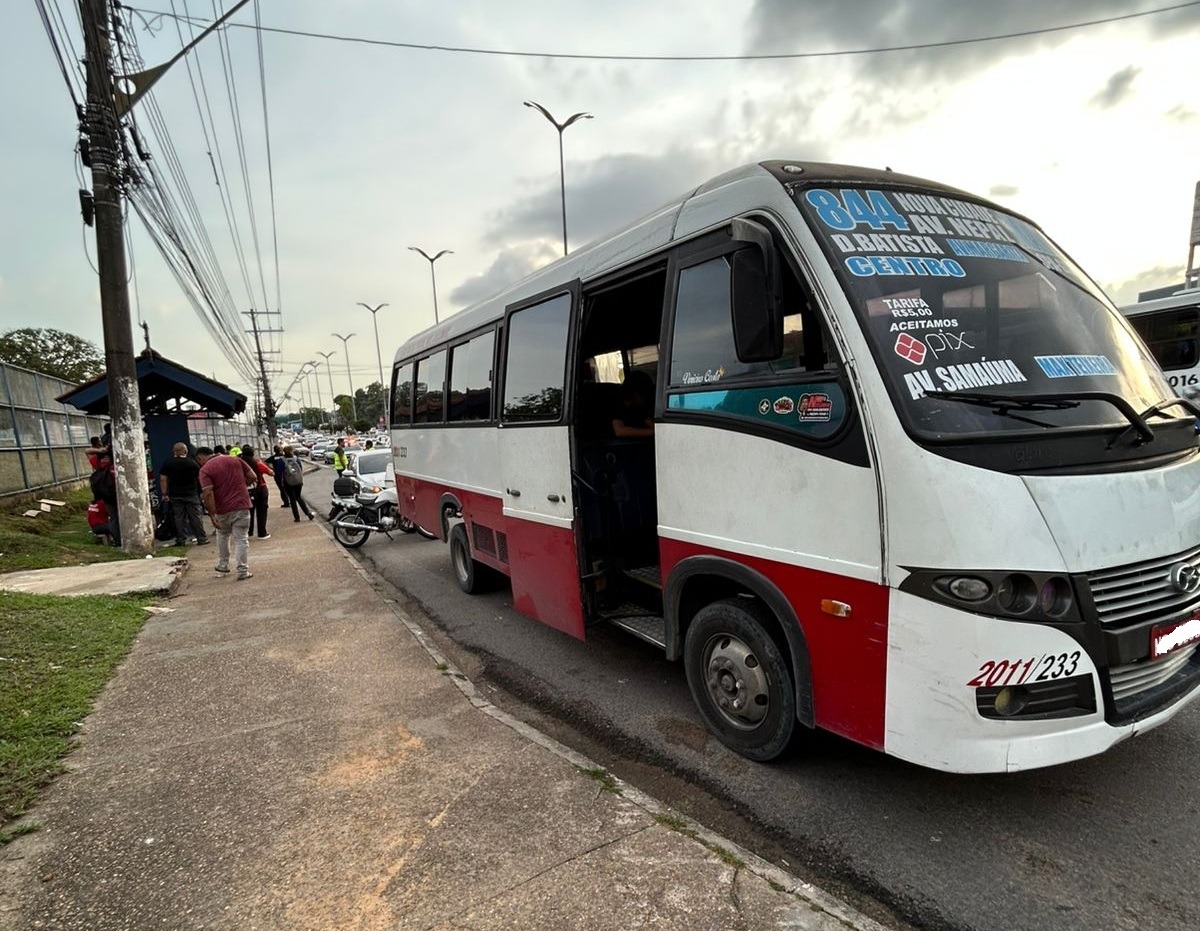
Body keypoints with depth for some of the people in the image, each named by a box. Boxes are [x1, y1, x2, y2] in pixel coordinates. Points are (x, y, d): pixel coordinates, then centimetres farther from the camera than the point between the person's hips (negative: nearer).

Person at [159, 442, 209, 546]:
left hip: (175, 496, 1)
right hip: (191, 495, -1)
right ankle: (201, 539, 3)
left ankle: (181, 540, 8)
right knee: (195, 517, 2)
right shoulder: (192, 463, -3)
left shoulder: (167, 463, 0)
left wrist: (164, 494, 3)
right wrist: (201, 492, 16)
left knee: (179, 518, 6)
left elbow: (163, 480, -1)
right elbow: (200, 478, 3)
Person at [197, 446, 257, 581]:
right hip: (242, 505, 2)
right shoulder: (235, 459, 5)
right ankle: (243, 571, 3)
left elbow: (208, 493, -17)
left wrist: (212, 515, -16)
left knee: (222, 536, 23)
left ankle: (223, 566, 33)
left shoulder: (205, 469, -7)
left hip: (223, 510, -1)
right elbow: (253, 477, 5)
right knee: (241, 539, 5)